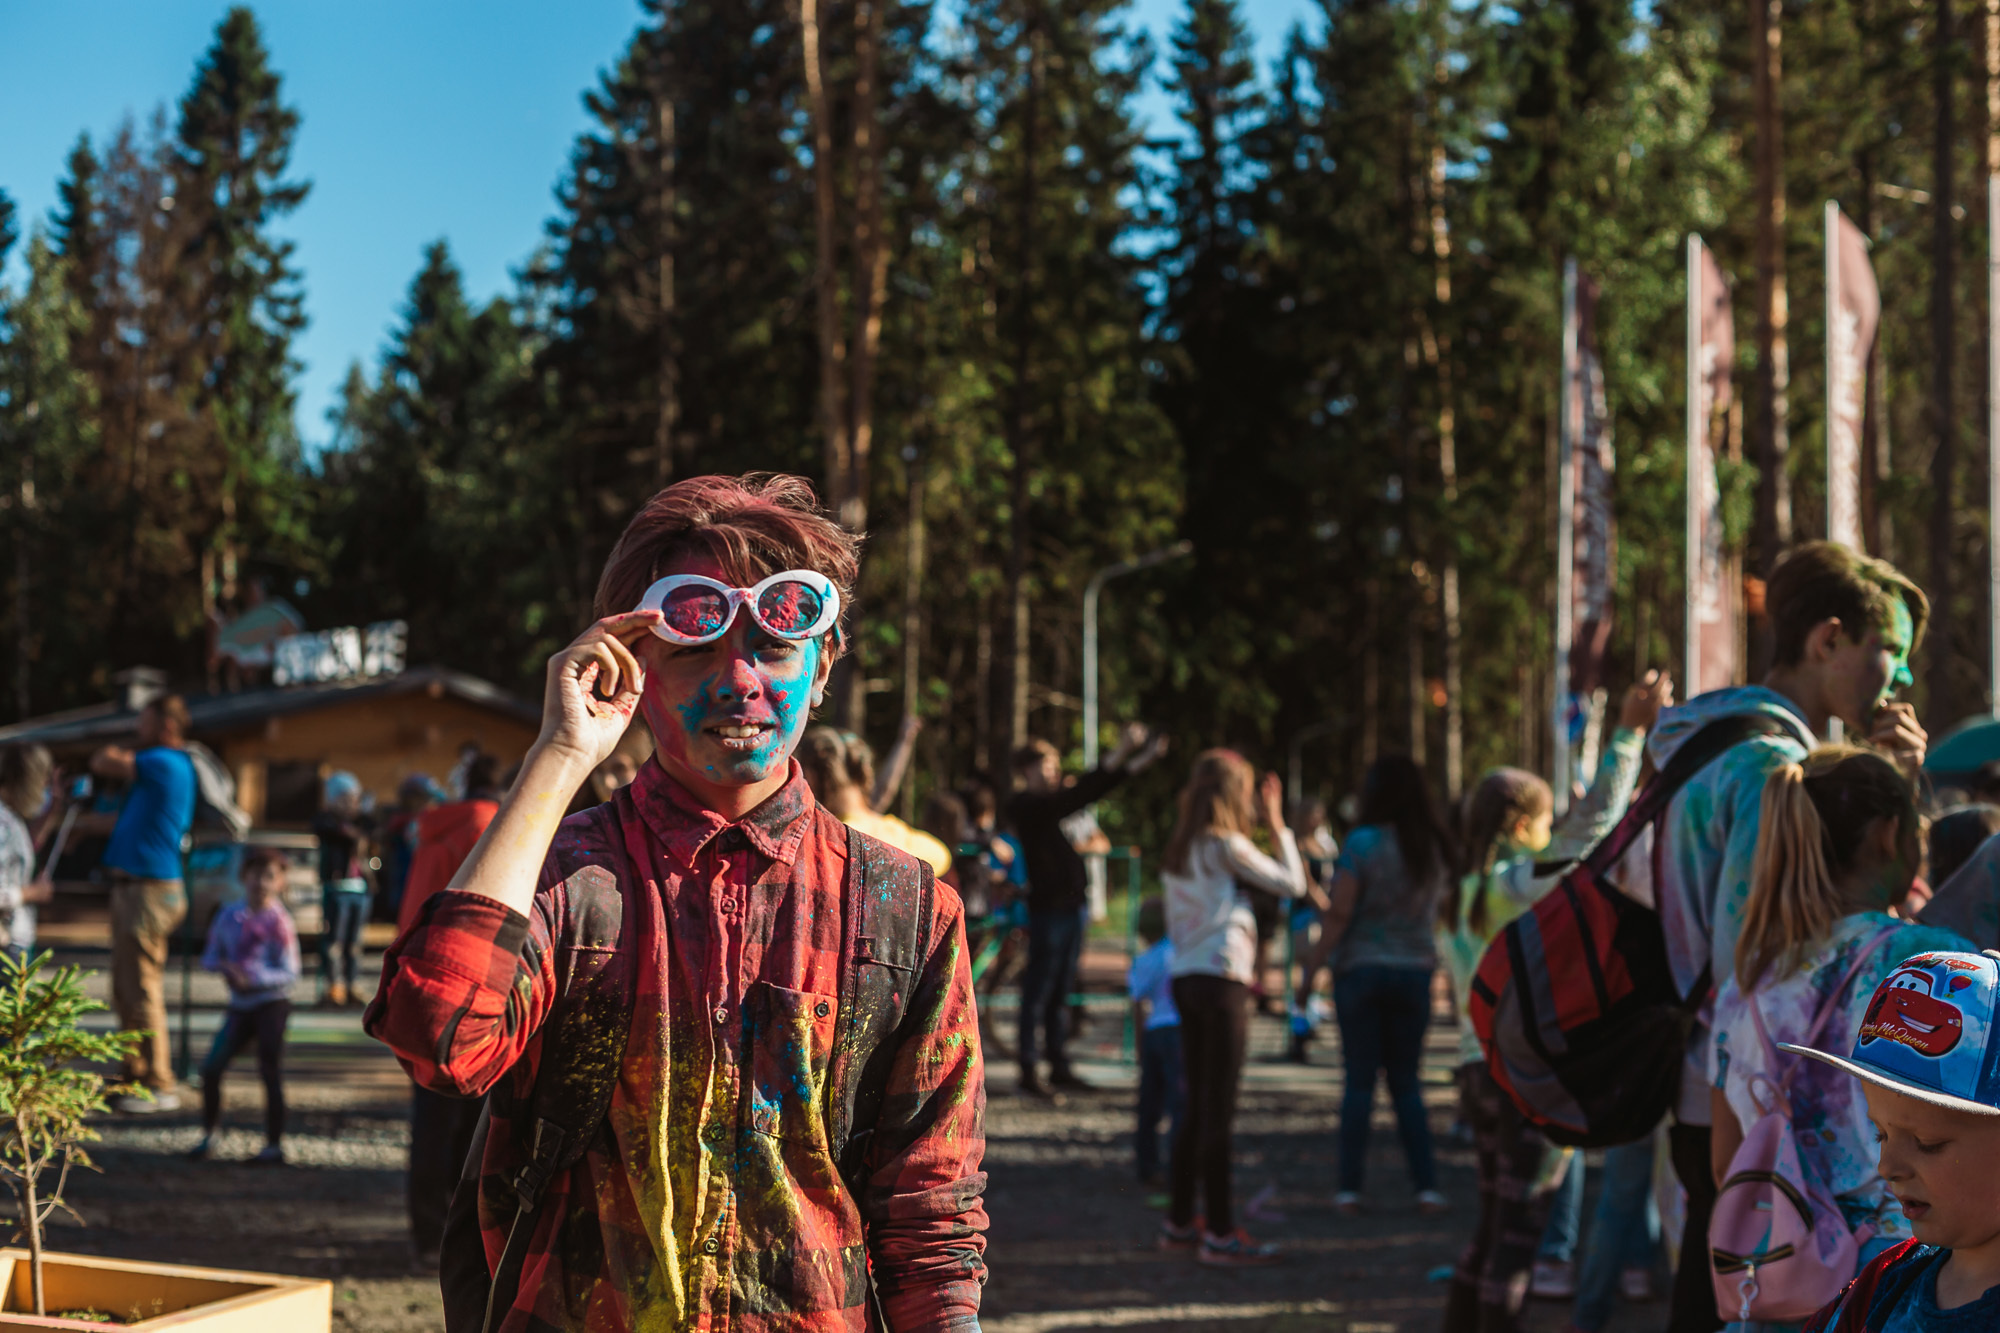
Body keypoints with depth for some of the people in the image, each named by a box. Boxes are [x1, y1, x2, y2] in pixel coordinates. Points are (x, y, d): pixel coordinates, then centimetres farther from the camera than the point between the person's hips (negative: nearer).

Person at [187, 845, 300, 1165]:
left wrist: (254, 979, -24)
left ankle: (274, 1145, 4)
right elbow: (209, 958, 11)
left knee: (271, 1073, -4)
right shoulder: (229, 916, 5)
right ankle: (208, 1136, 16)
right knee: (211, 1068, 0)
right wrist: (223, 965, -11)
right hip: (240, 1006, 5)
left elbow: (290, 974, -11)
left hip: (272, 1003, -5)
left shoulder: (279, 922, -9)